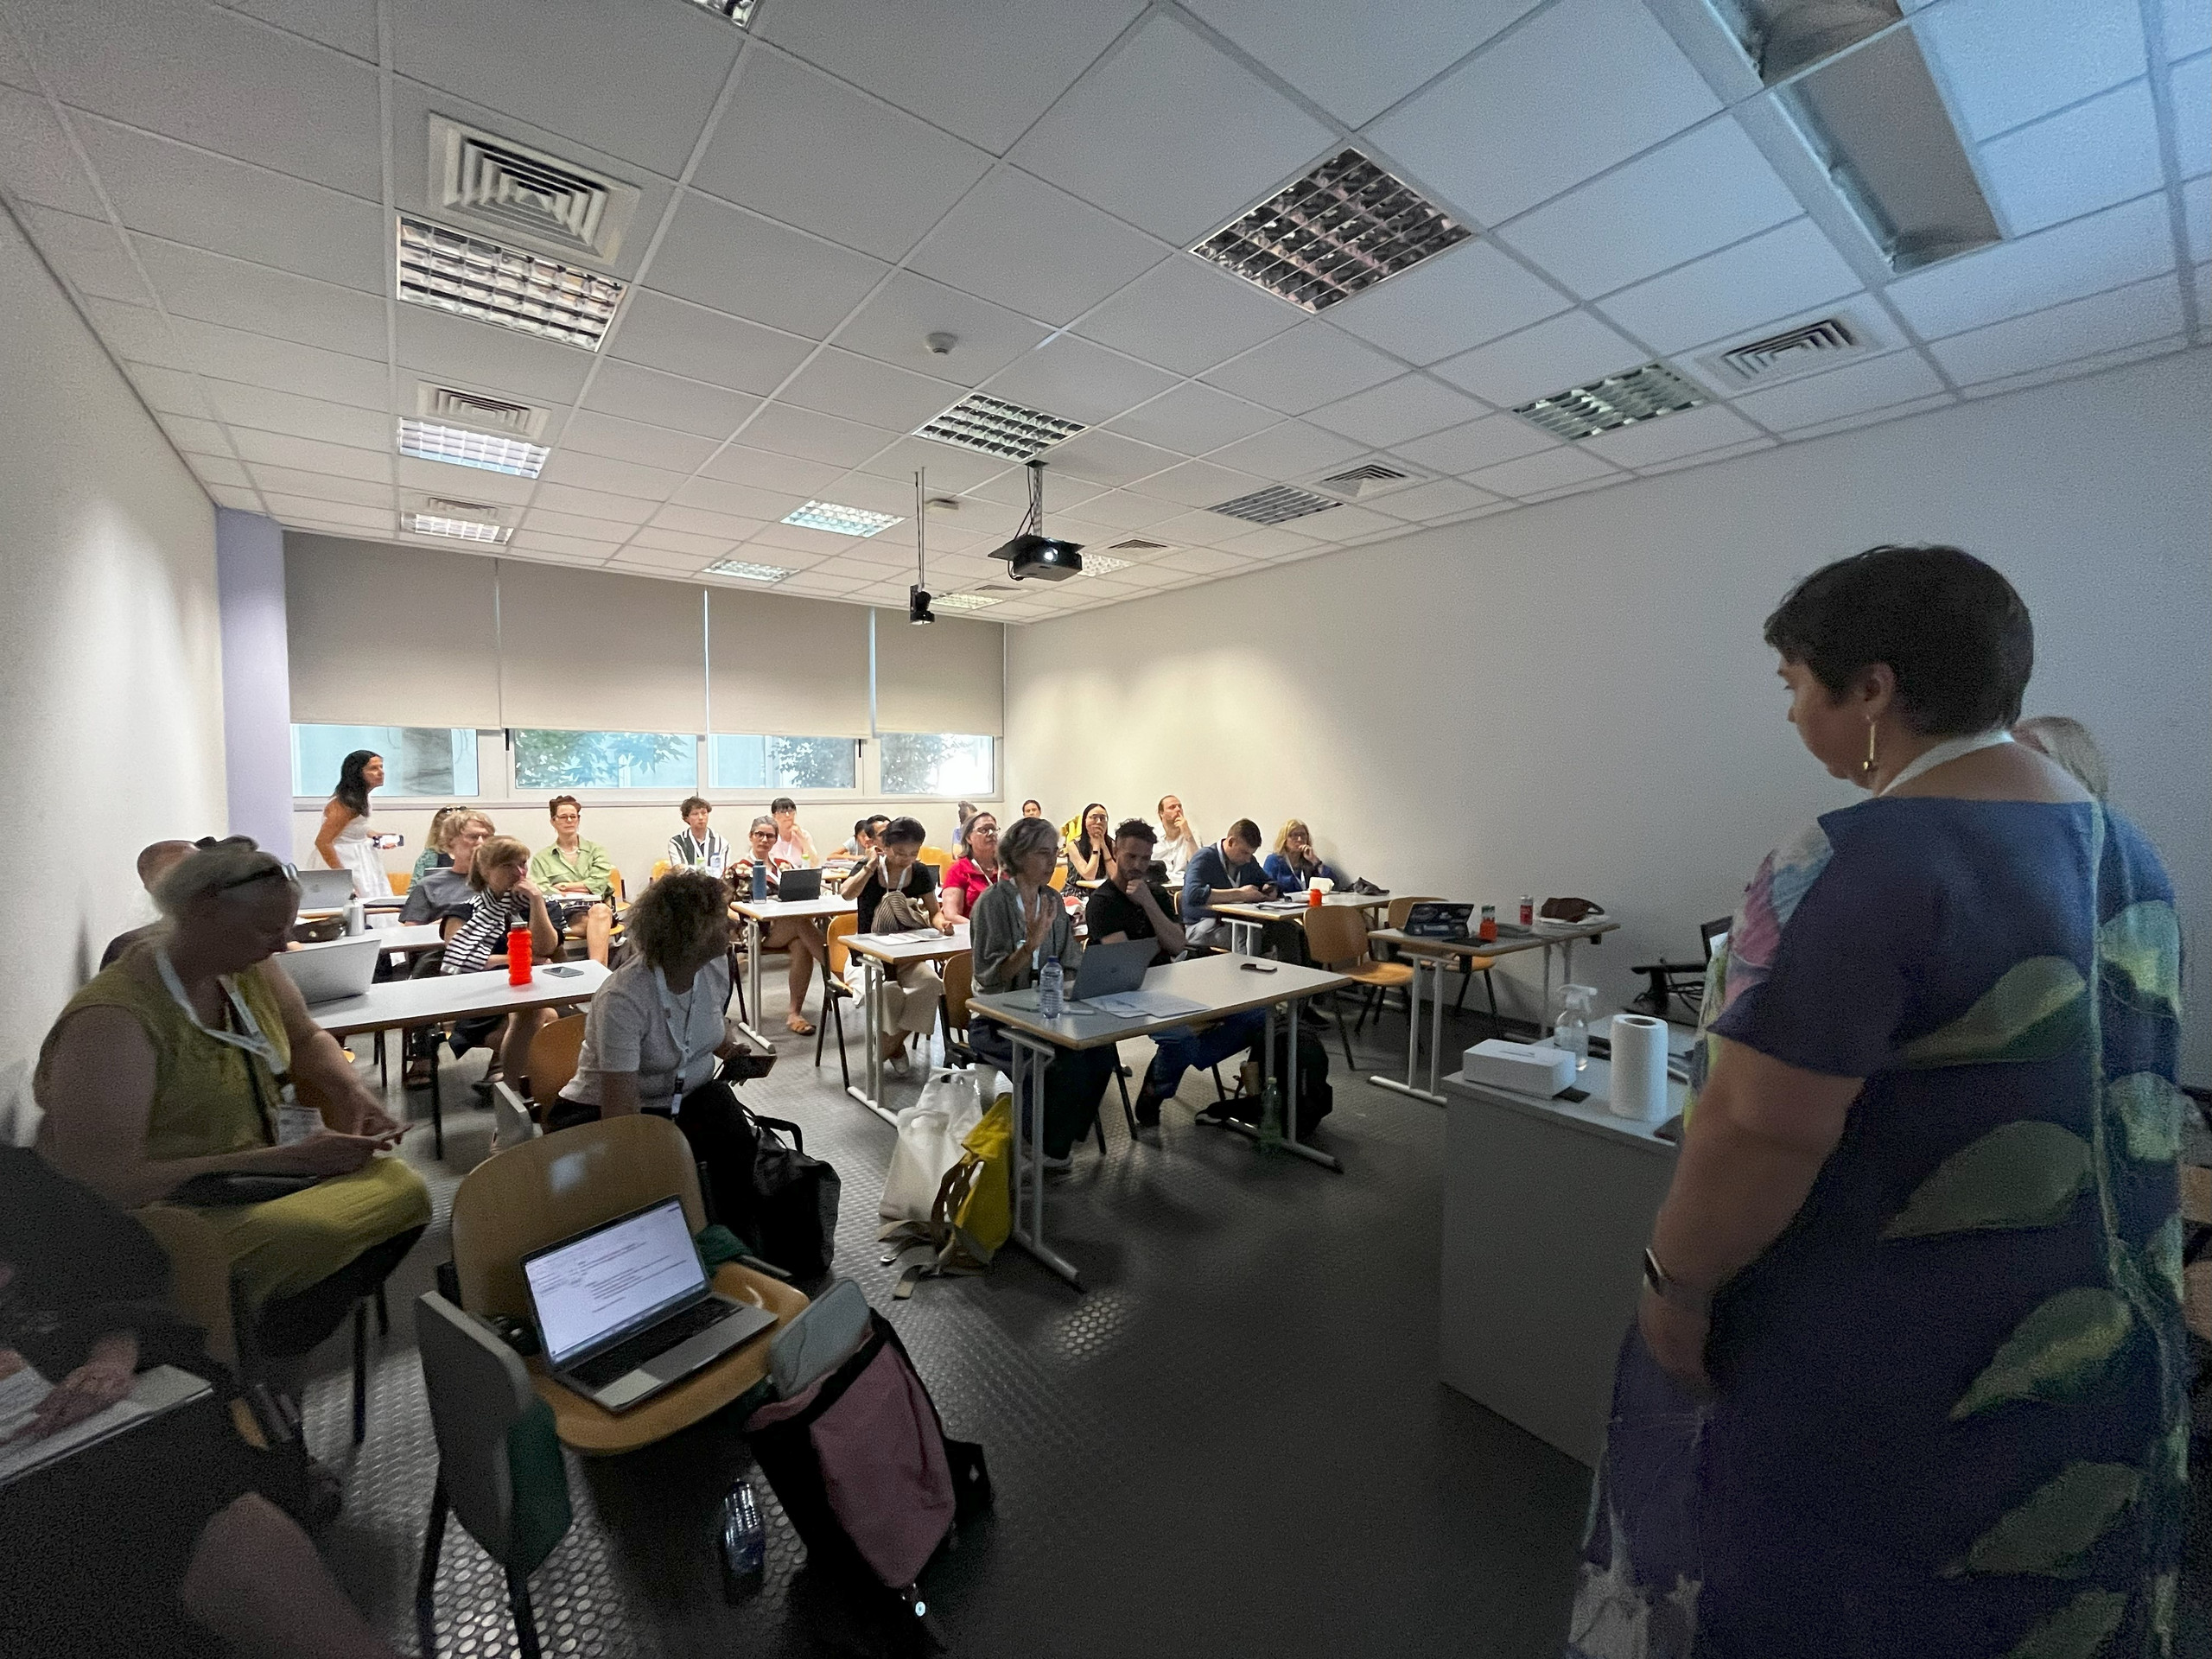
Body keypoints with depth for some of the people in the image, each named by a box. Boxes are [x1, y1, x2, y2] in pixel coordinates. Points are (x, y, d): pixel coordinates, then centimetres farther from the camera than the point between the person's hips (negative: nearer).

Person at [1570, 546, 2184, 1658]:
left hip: (1875, 1376, -8)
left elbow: (1760, 1126, -29)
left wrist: (1674, 1283, -15)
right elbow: (2110, 1095, 12)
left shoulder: (1859, 863, -26)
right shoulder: (2124, 848, 2)